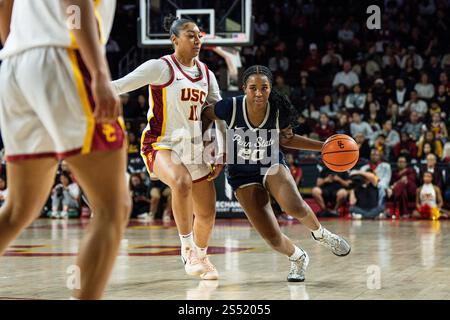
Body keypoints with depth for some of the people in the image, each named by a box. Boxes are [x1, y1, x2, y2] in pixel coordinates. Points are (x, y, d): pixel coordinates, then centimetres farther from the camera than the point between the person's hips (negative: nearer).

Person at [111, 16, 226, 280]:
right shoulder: (162, 67, -8)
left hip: (194, 146, 6)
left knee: (207, 212, 8)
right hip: (162, 144, -6)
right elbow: (123, 84, -15)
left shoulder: (206, 73, 10)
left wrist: (220, 153, 9)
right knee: (181, 182, -37)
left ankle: (201, 256, 37)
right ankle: (187, 247, -19)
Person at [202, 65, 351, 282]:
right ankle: (298, 258, 22)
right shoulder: (231, 107, -24)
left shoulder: (279, 111, -17)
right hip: (242, 176, -1)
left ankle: (320, 234, 3)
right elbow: (204, 114, -3)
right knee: (272, 238, -14)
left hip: (272, 165, 1)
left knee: (294, 207, -32)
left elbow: (287, 139, 4)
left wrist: (324, 146, -2)